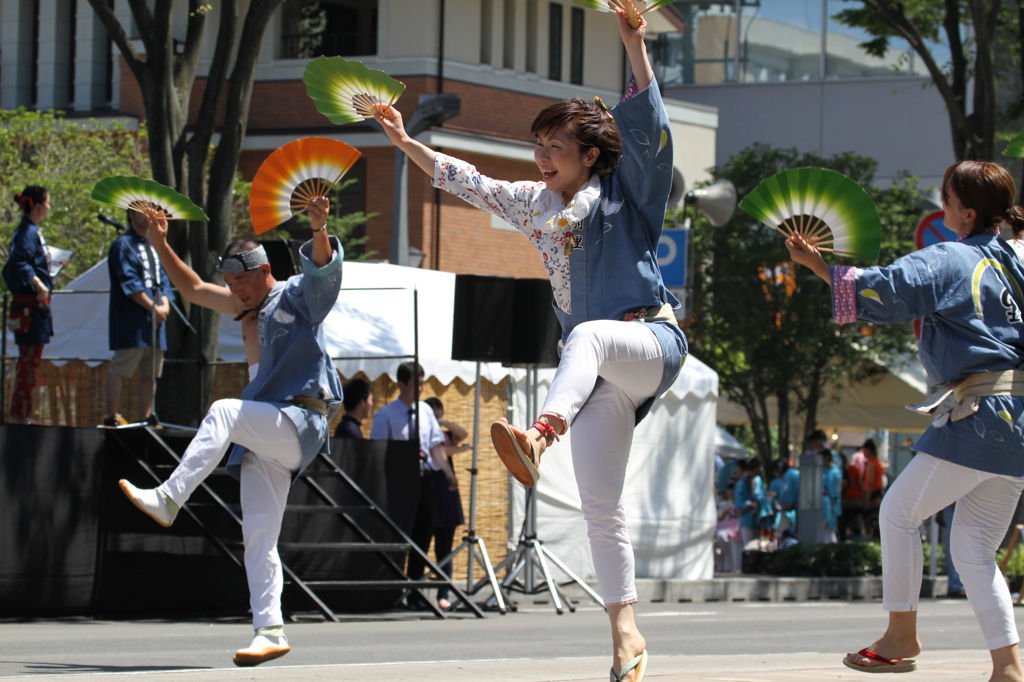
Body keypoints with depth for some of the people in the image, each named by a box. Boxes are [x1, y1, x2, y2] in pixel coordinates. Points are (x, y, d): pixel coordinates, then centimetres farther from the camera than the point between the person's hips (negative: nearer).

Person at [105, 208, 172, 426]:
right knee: (120, 369, -9)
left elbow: (163, 279, 18)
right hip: (131, 320, -8)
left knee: (150, 373, 7)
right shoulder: (123, 245, -5)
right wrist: (153, 308, -13)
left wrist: (165, 305, -1)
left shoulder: (153, 246, 20)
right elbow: (130, 283, -13)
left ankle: (145, 417, 10)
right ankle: (111, 417, -8)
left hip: (155, 318, 8)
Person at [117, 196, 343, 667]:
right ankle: (269, 630, -4)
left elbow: (324, 268, -20)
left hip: (299, 420, -8)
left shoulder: (296, 297, 0)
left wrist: (319, 231, -39)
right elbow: (193, 289, 29)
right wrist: (160, 245, 19)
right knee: (258, 536, -1)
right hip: (265, 436, 8)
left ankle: (167, 500, -34)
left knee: (223, 412, -31)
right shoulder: (247, 307, 23)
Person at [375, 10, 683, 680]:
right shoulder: (535, 205, 21)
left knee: (588, 336, -41)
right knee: (601, 506, -4)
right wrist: (405, 142, 26)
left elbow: (647, 128, -9)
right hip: (598, 374, 6)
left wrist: (634, 44, -17)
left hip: (652, 341, -6)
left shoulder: (623, 190, 5)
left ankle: (539, 436, -68)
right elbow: (466, 181, 28)